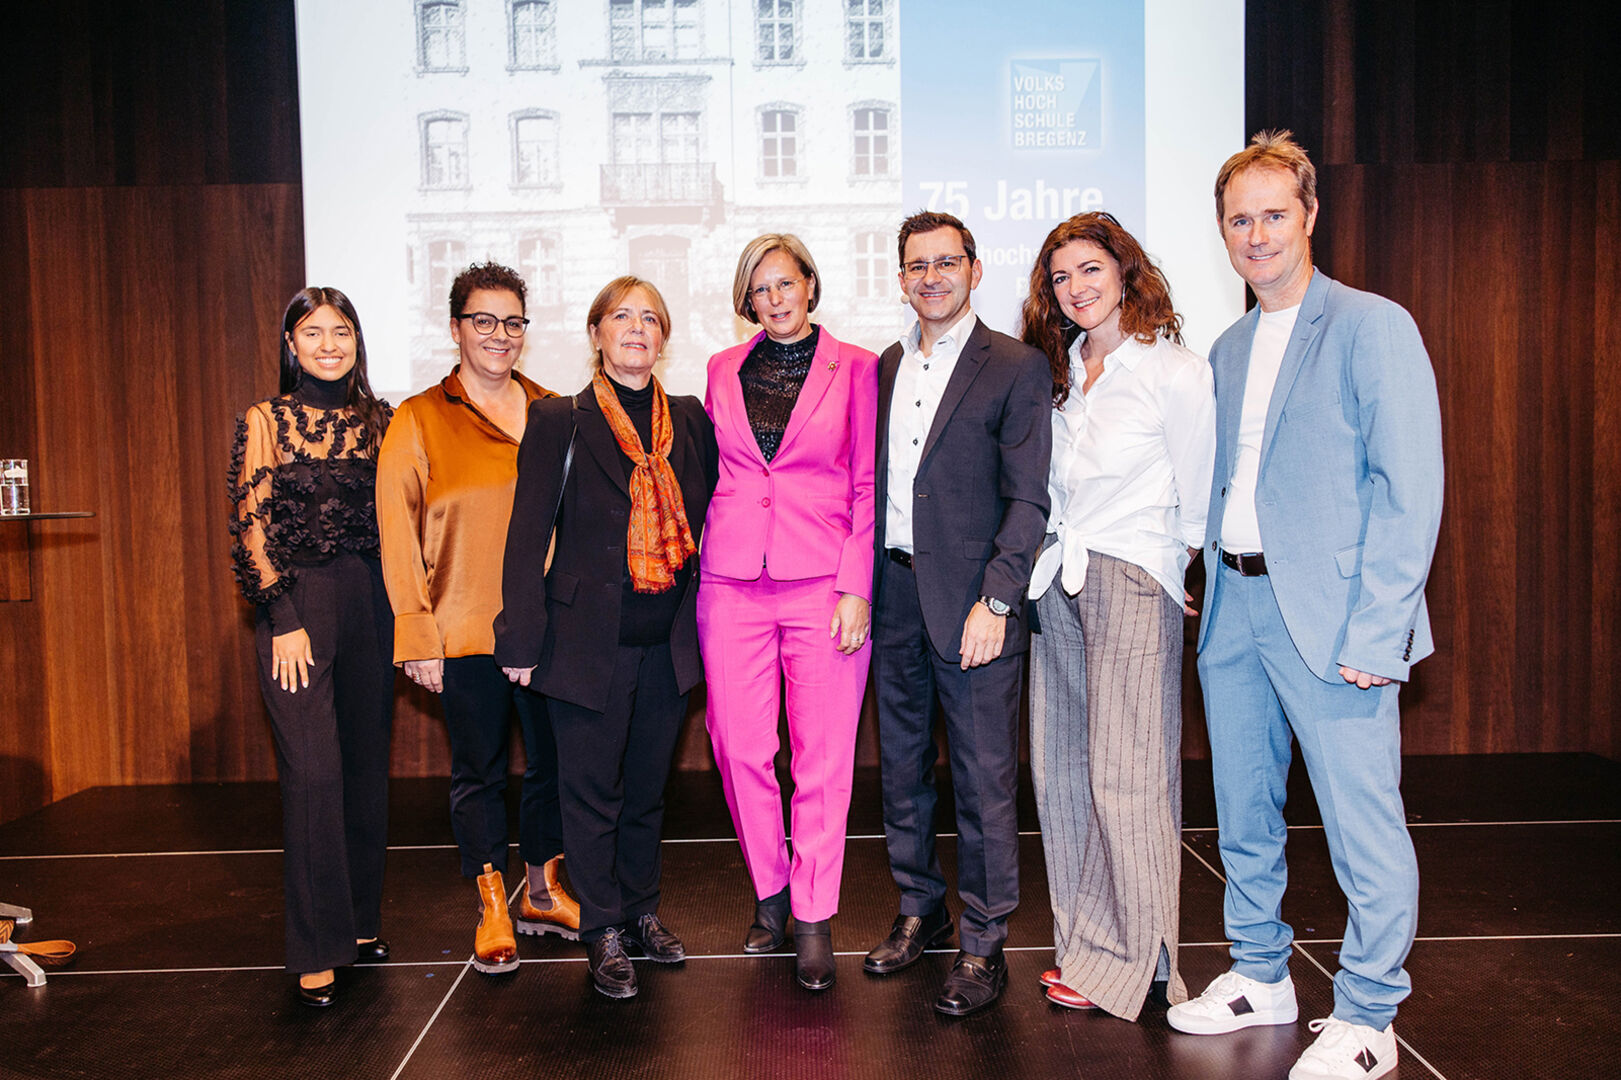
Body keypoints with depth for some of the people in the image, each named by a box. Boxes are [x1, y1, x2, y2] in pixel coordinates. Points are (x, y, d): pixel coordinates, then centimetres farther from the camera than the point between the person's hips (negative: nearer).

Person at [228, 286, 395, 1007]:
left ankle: (360, 922, 22)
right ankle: (316, 953, 1)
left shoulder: (378, 421, 11)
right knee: (313, 773, -8)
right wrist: (285, 619, -10)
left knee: (367, 765, 8)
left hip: (370, 602, 4)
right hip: (296, 604, -4)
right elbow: (251, 526, -3)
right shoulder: (265, 421, 2)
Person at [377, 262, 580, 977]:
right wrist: (417, 634, -9)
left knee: (553, 759, 11)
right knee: (479, 772, 8)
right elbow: (397, 533, -3)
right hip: (465, 632, -3)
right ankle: (493, 910, 22)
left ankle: (542, 892, 30)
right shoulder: (420, 421, 1)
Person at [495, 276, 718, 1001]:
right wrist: (522, 640, -9)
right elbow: (527, 536, -5)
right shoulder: (559, 422, -3)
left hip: (667, 642, 4)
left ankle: (641, 911, 34)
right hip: (589, 642, -3)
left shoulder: (690, 420, 7)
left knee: (647, 787, 16)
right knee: (592, 793, 6)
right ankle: (603, 933, 23)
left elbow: (709, 518, 13)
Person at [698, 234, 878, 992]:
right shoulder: (723, 371, 12)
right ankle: (769, 892, 27)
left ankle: (814, 918, 16)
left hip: (825, 583, -2)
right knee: (739, 748, 4)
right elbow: (715, 473, 16)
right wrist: (702, 570, 8)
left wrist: (857, 587, -7)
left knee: (823, 757, 1)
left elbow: (869, 485, 1)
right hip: (734, 582, 3)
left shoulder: (856, 369, 3)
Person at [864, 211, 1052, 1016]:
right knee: (901, 766, 15)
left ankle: (983, 942, 16)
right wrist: (863, 586, 5)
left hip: (973, 599, -5)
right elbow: (872, 483, 14)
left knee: (983, 776, 2)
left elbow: (1028, 501, -8)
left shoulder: (1016, 368, -4)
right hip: (894, 592, 6)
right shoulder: (884, 368, 13)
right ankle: (920, 911, 33)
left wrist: (995, 602, -16)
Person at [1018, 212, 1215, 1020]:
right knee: (1059, 771, 8)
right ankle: (1082, 945, 22)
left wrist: (1166, 567, 3)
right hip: (1057, 583, 7)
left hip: (1132, 585, -6)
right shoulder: (1058, 372, 13)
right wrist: (1050, 558, 10)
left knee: (1125, 776, -2)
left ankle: (1126, 960, 14)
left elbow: (1196, 502, -3)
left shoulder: (1175, 371, -7)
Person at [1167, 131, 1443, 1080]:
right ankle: (1261, 977, 32)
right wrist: (1215, 585, 7)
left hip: (1331, 615, -7)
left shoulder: (1373, 327, -6)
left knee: (1364, 826, 1)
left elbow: (1410, 491, -12)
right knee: (1244, 815, 15)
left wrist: (1375, 632, -17)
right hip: (1236, 609, 7)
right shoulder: (1229, 349, 15)